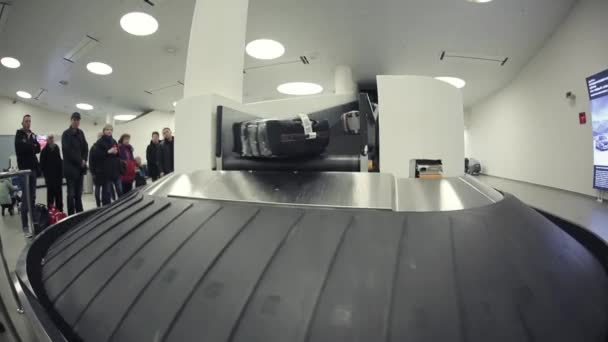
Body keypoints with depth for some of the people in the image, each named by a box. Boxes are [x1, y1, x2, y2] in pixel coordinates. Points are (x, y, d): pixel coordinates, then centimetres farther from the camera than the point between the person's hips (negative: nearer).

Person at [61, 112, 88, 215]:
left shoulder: (80, 133, 13)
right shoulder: (66, 134, -5)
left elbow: (85, 148, 11)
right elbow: (68, 151, -13)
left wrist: (84, 160, -4)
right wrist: (80, 161, -11)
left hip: (80, 167, 6)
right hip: (70, 167, -6)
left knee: (79, 193, 11)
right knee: (71, 194, -2)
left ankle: (80, 214, 17)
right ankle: (71, 215, 4)